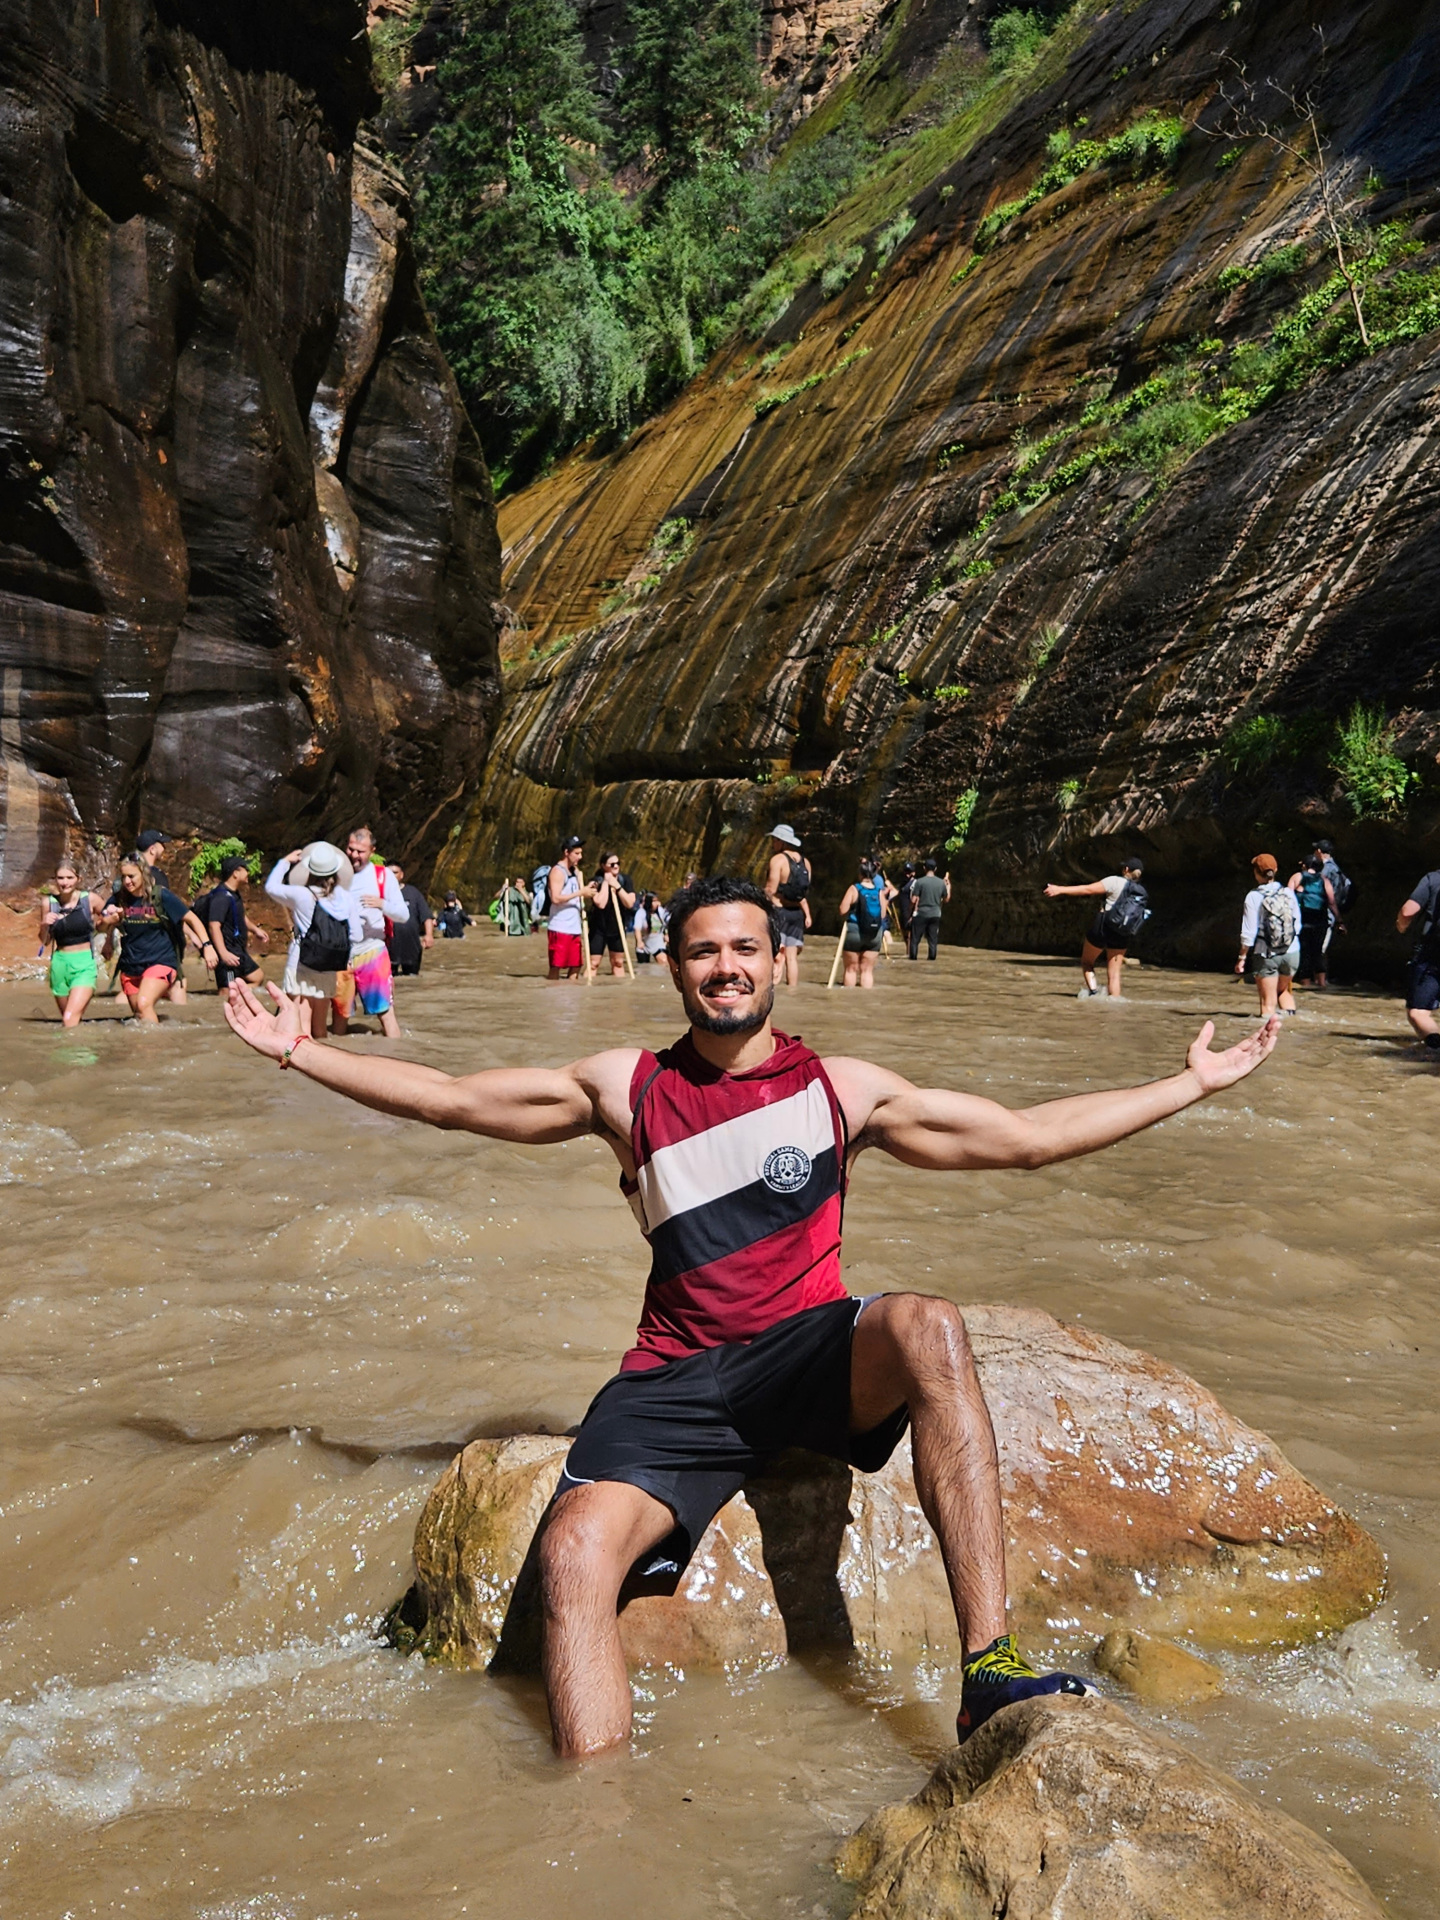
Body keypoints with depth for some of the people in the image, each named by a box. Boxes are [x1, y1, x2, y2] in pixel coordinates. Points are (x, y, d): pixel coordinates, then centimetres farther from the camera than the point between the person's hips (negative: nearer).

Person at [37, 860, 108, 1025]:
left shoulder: (90, 899, -5)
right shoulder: (49, 902, 1)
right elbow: (45, 941, 10)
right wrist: (44, 926, -10)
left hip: (84, 964, -4)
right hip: (60, 964, 4)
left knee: (70, 1019, -19)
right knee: (70, 1020, 15)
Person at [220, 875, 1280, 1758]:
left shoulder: (842, 1087, 8)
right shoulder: (626, 1086, 9)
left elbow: (1032, 1134, 12)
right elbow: (447, 1097, 15)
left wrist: (1191, 1084, 11)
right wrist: (300, 1050, 14)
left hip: (815, 1354, -1)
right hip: (678, 1381, 1)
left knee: (929, 1325, -33)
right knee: (574, 1549, -26)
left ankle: (989, 1668, -32)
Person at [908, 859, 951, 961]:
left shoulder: (919, 881, -10)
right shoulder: (941, 882, 1)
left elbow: (913, 900, -12)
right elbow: (946, 899, 11)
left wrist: (910, 913, 3)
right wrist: (948, 887, 25)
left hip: (920, 914, -3)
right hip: (935, 914, 3)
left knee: (915, 938, 5)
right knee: (933, 938, 10)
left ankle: (913, 956, 3)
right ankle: (932, 956, 8)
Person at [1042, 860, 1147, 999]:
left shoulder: (1116, 881, -6)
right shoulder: (1142, 894, 11)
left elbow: (1088, 889, -12)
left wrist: (1060, 890, -12)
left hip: (1104, 926, -4)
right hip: (1122, 936, 4)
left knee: (1086, 961, 13)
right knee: (1115, 973, 7)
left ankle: (1092, 990, -7)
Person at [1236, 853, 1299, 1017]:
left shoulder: (1254, 896, -11)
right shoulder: (1288, 893, -1)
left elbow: (1249, 932, -11)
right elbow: (1297, 924, 5)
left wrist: (1242, 957, -2)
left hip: (1266, 955, -4)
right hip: (1291, 953, 4)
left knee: (1268, 1001, 5)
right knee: (1284, 991, 26)